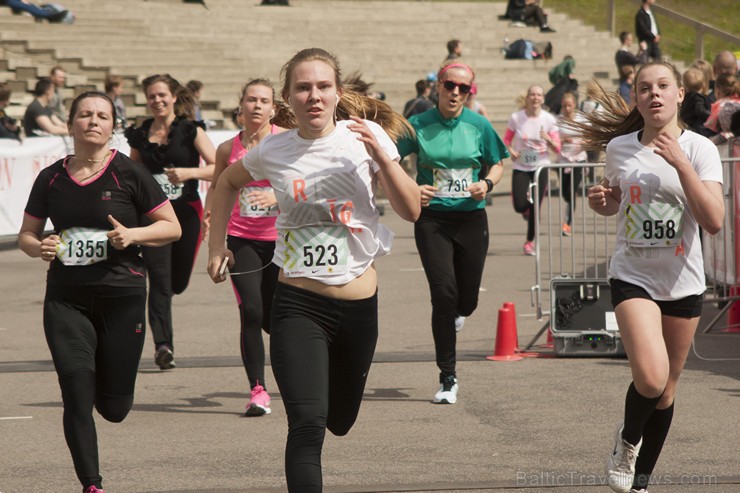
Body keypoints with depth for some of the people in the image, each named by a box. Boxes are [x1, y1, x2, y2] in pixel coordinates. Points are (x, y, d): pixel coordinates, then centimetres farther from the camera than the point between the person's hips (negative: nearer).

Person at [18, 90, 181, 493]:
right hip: (66, 298, 2)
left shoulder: (128, 174, -3)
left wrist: (133, 235, -16)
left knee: (114, 409, 3)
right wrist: (39, 247, -8)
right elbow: (25, 234, 14)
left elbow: (172, 227, 1)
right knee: (76, 395, -9)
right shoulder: (51, 179, 4)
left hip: (122, 296, -1)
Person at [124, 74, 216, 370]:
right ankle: (163, 345, -18)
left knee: (178, 282, 7)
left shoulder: (190, 131, -1)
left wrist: (189, 172, -25)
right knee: (159, 280, -14)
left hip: (186, 212, -1)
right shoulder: (139, 135, 8)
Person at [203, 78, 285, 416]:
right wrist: (210, 213, 2)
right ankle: (258, 390, -6)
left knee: (272, 317, 4)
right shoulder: (229, 148, 5)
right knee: (251, 312, -13)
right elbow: (217, 185, 20)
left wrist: (277, 196, -23)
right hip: (241, 239, 1)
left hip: (280, 239, -1)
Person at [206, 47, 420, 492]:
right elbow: (228, 183, 19)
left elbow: (411, 210, -9)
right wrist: (217, 245, 12)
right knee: (307, 424, -18)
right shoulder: (273, 152, -2)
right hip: (298, 304, -2)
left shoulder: (366, 138, -4)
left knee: (340, 421, 19)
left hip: (359, 303, 2)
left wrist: (381, 155, -21)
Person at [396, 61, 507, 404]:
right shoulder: (418, 126, -4)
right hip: (432, 219, -2)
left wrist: (487, 183, -10)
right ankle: (448, 378, -2)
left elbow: (497, 165, 12)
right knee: (444, 294, -12)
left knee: (467, 301, 5)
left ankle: (454, 314, 47)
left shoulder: (478, 126, 0)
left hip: (471, 219, 2)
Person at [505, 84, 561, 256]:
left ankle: (530, 242, 15)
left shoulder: (549, 120, -4)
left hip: (541, 166, 0)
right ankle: (526, 203, 29)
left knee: (535, 207, -2)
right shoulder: (516, 118, -5)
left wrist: (548, 139, -21)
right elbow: (506, 139, 7)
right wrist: (511, 151, -13)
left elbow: (557, 148, -1)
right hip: (520, 167, 0)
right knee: (520, 206, -11)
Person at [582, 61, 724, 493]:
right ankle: (628, 439, 9)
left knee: (667, 388, 10)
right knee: (650, 376, -22)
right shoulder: (619, 148, 0)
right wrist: (601, 201, -4)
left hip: (683, 283, 0)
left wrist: (681, 163, -25)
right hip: (633, 277, 0)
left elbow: (714, 221, -20)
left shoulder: (699, 149, -9)